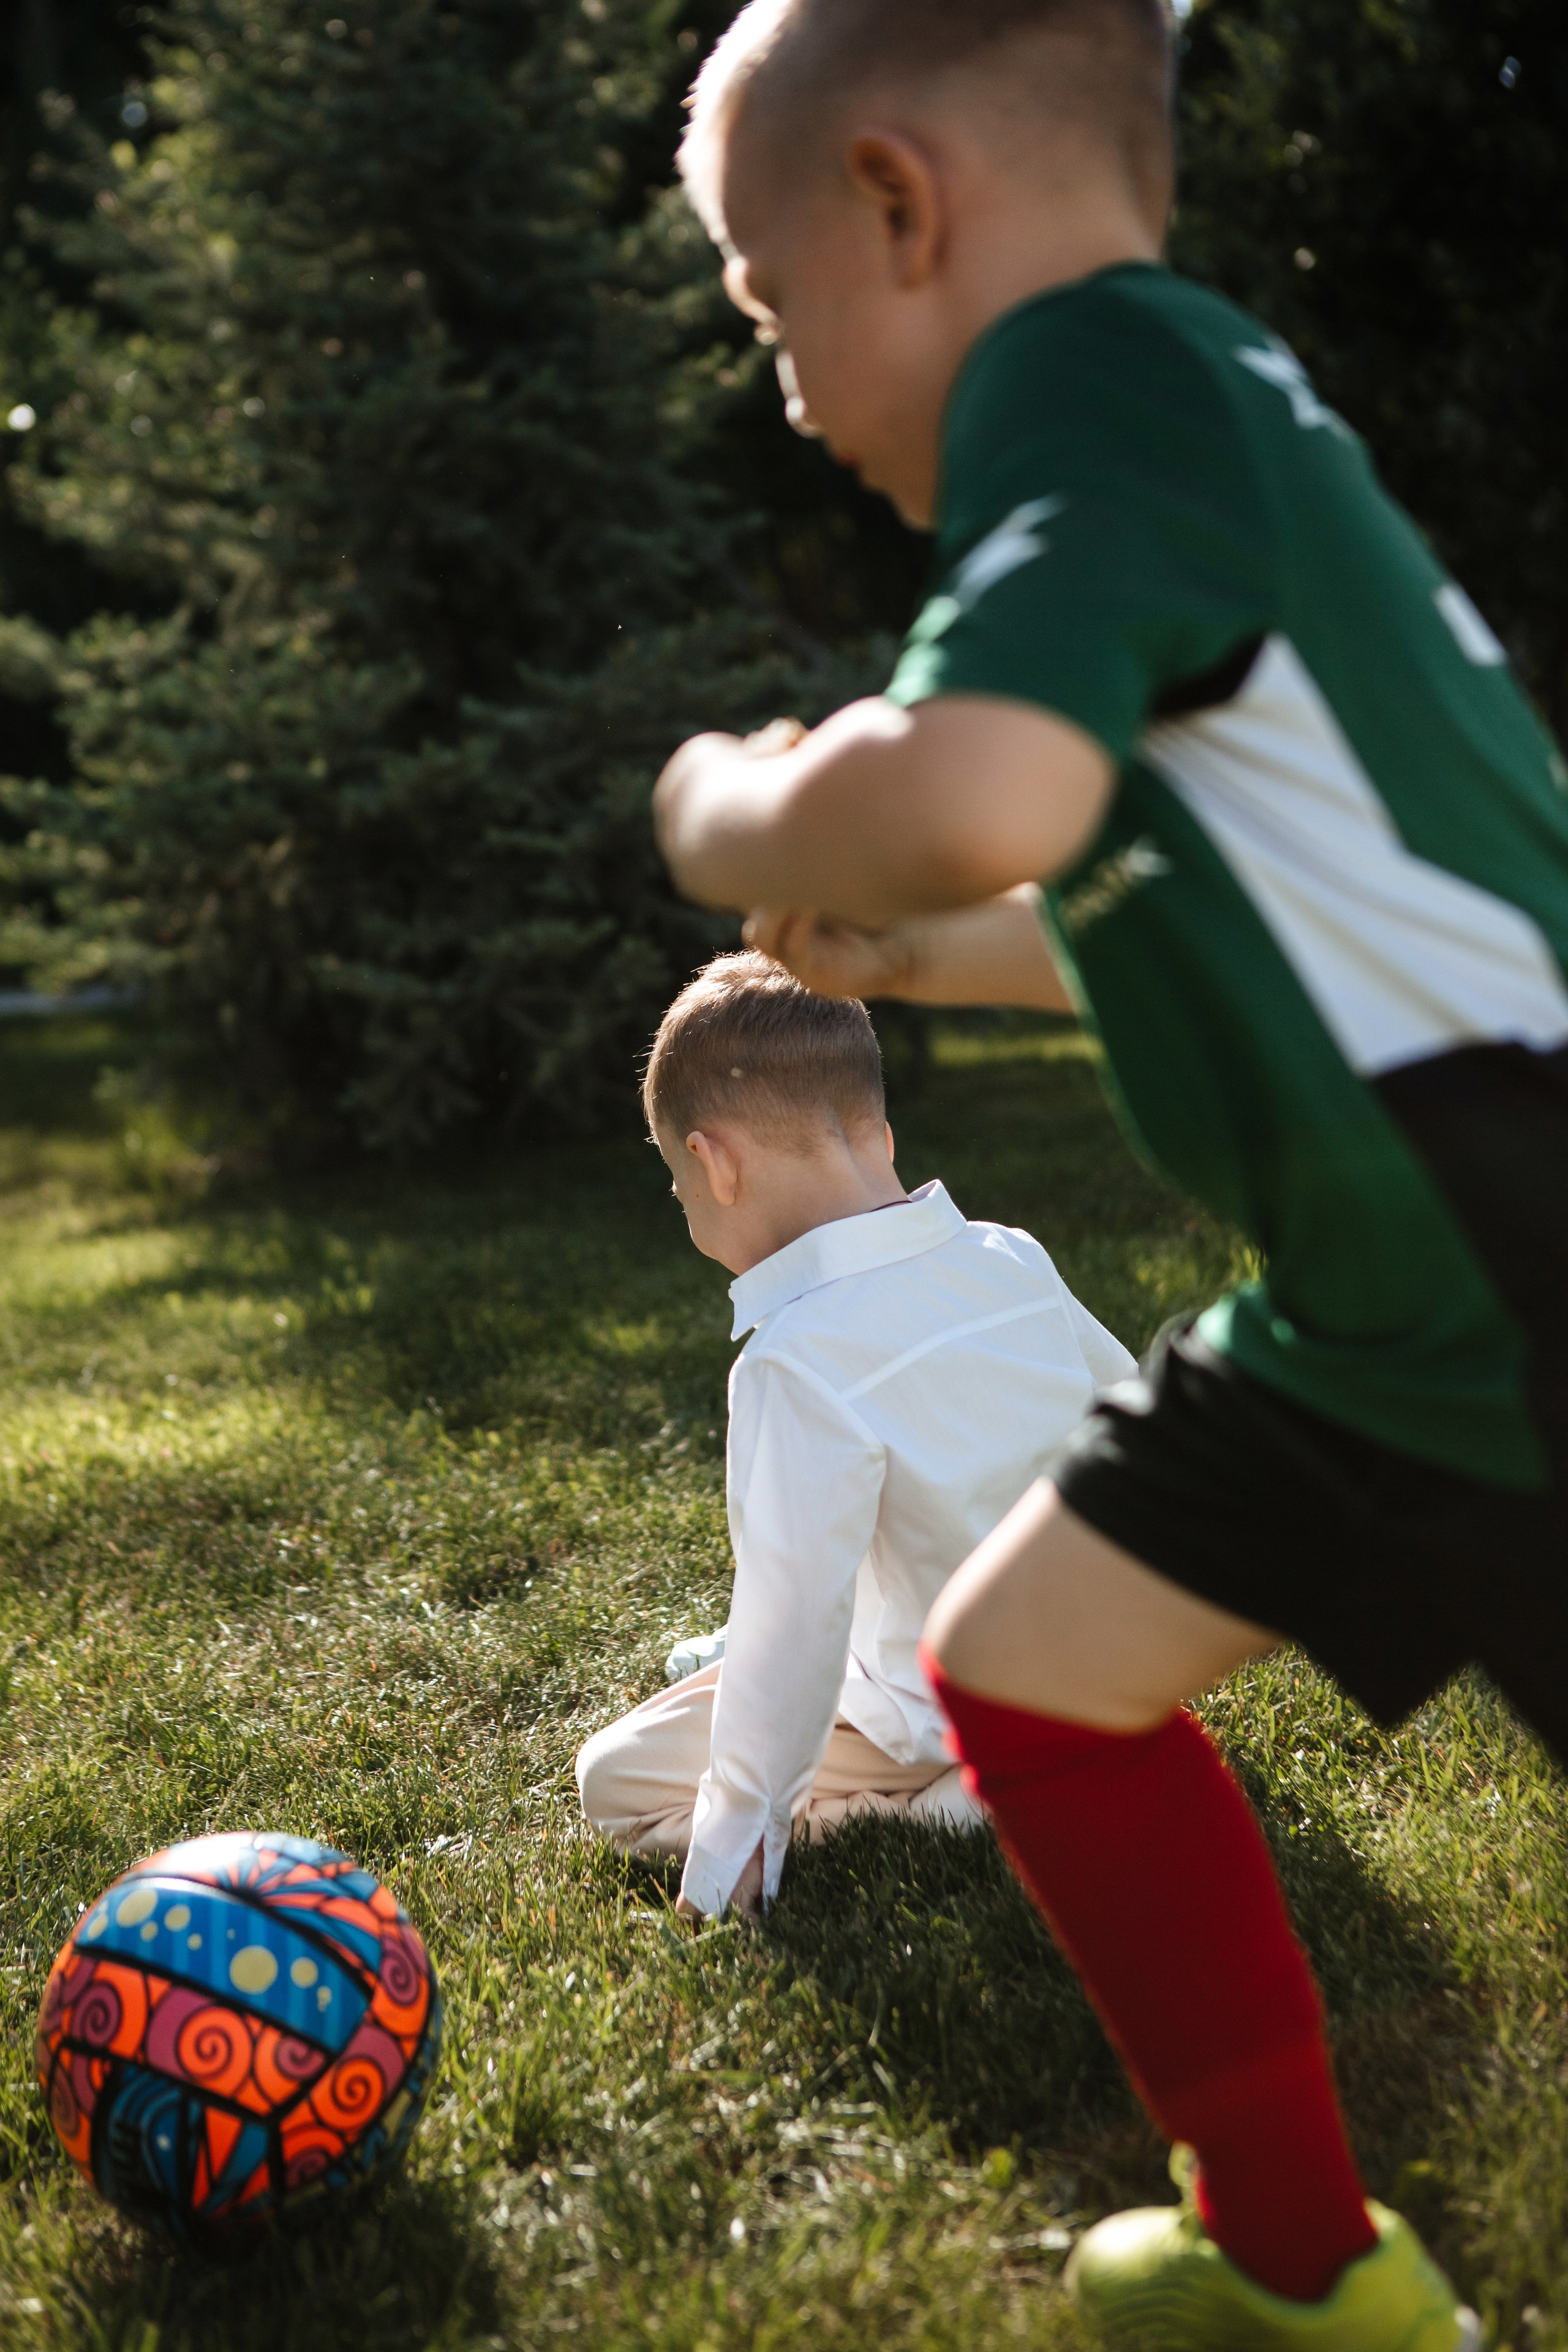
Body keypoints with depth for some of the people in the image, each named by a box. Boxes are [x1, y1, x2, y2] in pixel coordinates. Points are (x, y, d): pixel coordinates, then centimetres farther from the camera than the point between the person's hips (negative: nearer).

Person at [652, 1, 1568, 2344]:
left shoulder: (1101, 369, -17)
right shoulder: (1173, 400, 13)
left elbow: (965, 797, -39)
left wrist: (733, 818, -16)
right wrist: (917, 954, 17)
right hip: (1372, 1315, 10)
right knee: (1026, 1664, 14)